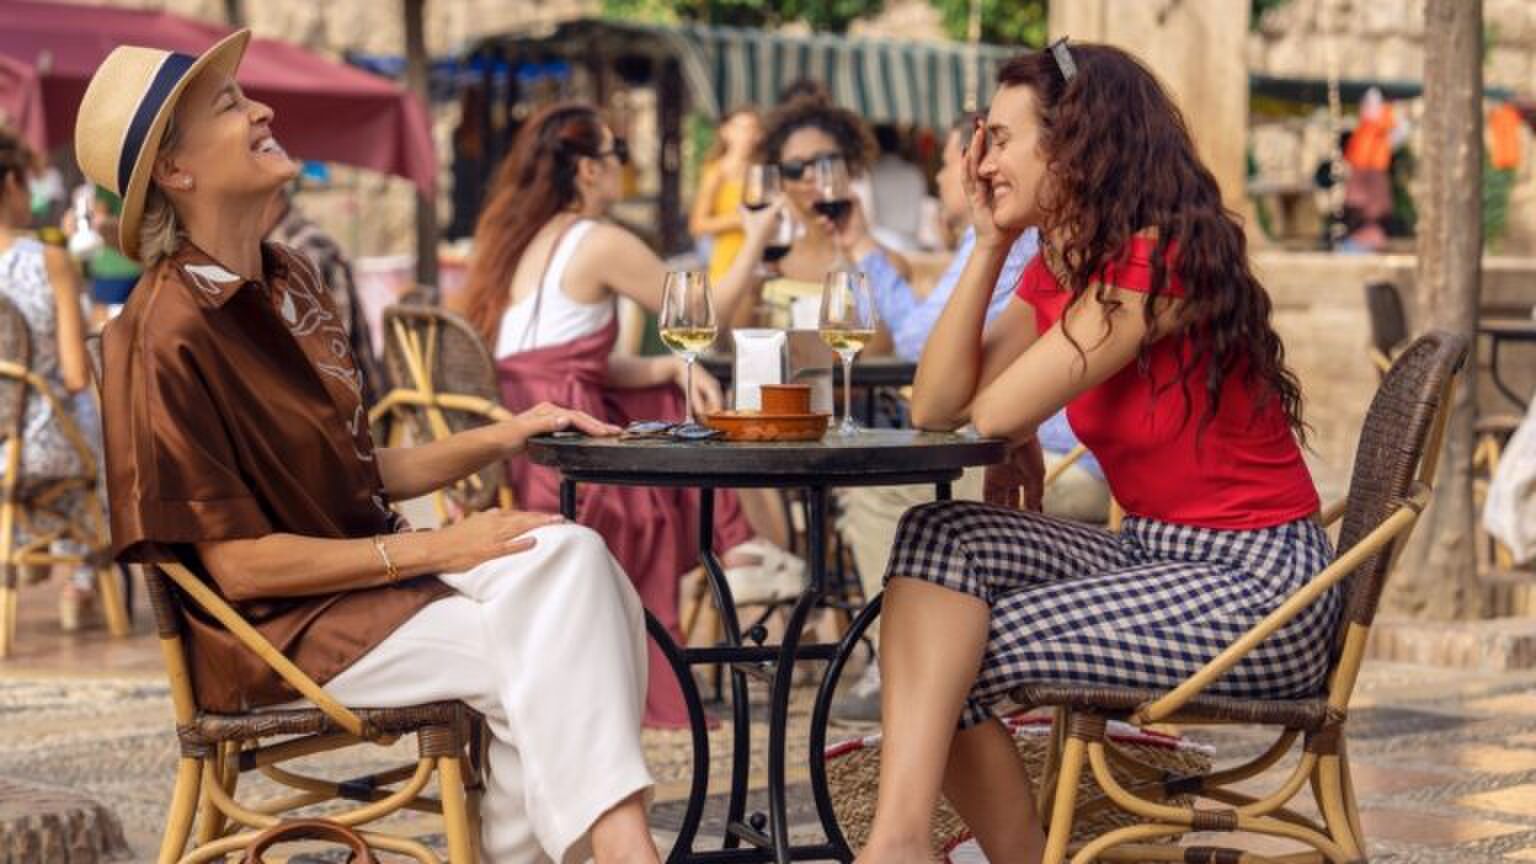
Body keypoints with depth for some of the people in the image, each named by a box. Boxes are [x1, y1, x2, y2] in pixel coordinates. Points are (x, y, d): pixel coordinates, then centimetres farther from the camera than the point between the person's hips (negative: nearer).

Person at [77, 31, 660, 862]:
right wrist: (436, 548, -18)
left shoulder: (288, 280, 10)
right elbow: (239, 563, -18)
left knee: (570, 558, -17)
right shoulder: (167, 336, -17)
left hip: (368, 565, 8)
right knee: (542, 653, -23)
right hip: (277, 631, -7)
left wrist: (501, 438, 3)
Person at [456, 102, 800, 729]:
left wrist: (672, 367, 3)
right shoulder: (600, 243, -9)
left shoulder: (519, 242, 17)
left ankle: (733, 550, 13)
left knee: (678, 403, 17)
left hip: (509, 454, 9)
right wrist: (754, 242, 16)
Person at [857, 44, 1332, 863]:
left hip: (1255, 584, -8)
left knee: (961, 657, -15)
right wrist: (989, 243, 0)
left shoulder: (1161, 258, -18)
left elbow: (994, 414, -19)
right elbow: (934, 406, 0)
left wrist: (1027, 455, 4)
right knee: (940, 539, -13)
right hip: (1156, 558, 8)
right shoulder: (1055, 271, 10)